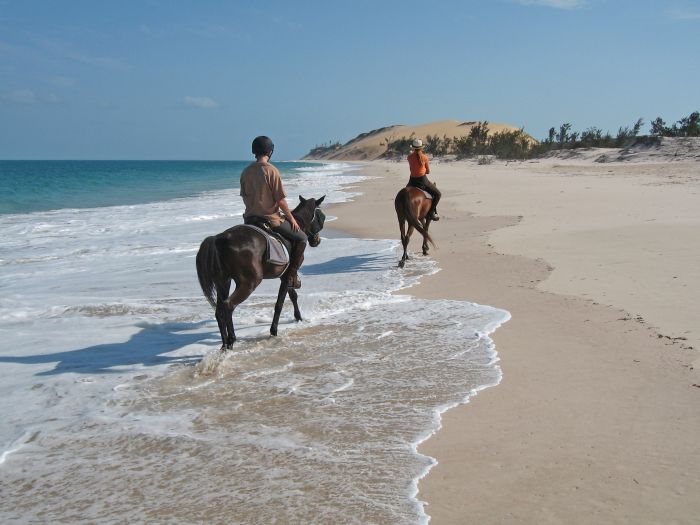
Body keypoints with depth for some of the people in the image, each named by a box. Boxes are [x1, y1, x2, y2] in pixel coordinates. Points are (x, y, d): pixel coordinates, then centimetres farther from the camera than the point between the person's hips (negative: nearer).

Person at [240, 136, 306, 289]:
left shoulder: (246, 172, 3)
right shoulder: (272, 171, -15)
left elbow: (244, 197, 11)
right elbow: (281, 200, -14)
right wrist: (291, 218, -2)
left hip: (249, 219, 6)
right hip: (270, 218, -6)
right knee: (301, 238, 9)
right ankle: (292, 276, 5)